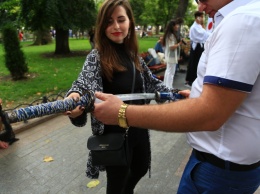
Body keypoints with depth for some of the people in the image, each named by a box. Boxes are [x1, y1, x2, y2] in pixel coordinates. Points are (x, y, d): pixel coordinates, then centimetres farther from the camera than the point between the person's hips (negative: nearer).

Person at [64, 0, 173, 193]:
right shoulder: (97, 56, -15)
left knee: (141, 168, 30)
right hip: (114, 134, -6)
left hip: (139, 127, 6)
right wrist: (74, 97, -52)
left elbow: (151, 82, 11)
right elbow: (85, 82, -31)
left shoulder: (133, 54, 1)